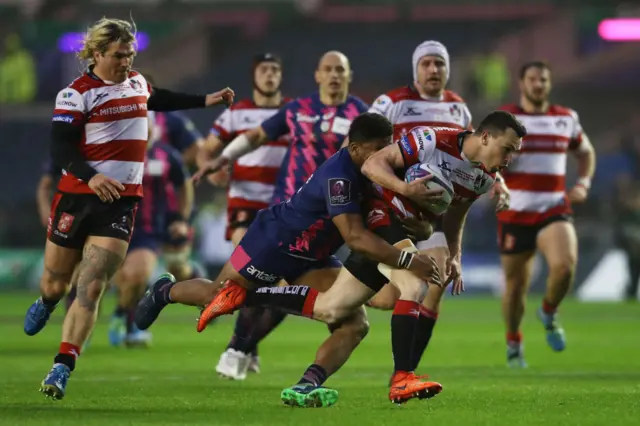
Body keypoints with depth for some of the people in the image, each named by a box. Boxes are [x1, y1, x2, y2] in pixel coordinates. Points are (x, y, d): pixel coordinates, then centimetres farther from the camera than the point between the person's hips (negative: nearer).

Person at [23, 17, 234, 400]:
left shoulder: (136, 82, 10)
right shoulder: (77, 93, -10)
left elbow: (157, 99, 35)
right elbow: (60, 149, -18)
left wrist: (205, 101, 39)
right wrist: (90, 177, -34)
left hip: (122, 201, 3)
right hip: (77, 196, -3)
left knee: (91, 289, -12)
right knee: (55, 283, 11)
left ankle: (62, 370, -13)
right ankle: (46, 304, 50)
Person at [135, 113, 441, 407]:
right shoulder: (339, 177, -36)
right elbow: (355, 237, -42)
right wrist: (406, 261, -45)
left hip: (309, 260, 8)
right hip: (272, 242, -8)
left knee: (354, 324, -13)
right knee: (216, 297, 16)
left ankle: (308, 385, -21)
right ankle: (164, 292, 47)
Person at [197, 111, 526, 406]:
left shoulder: (484, 178, 4)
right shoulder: (434, 141, -19)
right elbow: (372, 165, -17)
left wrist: (454, 259, 8)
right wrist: (404, 188, -33)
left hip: (412, 234, 8)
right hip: (382, 215, -8)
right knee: (415, 286, -30)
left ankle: (241, 297, 16)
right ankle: (401, 378, -30)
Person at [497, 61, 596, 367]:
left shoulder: (567, 118, 8)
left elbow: (586, 151, 25)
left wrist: (584, 183, 9)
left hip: (554, 211, 1)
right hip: (515, 215, -1)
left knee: (565, 264, -26)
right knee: (515, 285, 2)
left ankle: (549, 313, 4)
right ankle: (513, 344, 27)